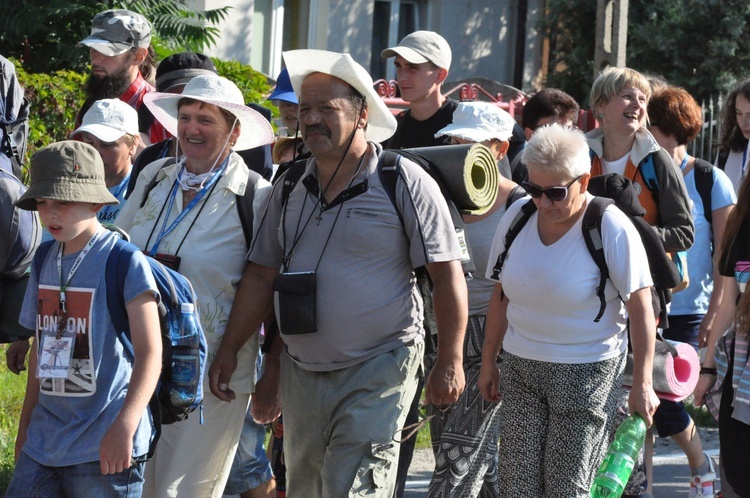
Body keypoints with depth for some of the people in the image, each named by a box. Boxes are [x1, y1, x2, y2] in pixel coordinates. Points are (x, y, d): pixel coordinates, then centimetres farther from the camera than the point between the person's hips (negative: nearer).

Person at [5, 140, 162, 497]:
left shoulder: (126, 262, -10)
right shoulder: (45, 263, 10)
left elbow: (149, 352, -16)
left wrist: (124, 426, -27)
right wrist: (25, 426, 22)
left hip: (105, 446, -6)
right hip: (45, 439, 6)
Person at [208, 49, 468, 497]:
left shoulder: (403, 182, -7)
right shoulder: (289, 188, 9)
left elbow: (448, 274, -8)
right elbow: (263, 276, 14)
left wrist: (449, 364, -11)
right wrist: (230, 351, 9)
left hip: (377, 371, -6)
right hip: (302, 372, 6)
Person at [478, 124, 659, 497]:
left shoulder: (612, 230, -12)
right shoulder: (516, 217, 3)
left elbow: (641, 310, -10)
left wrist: (642, 385, -12)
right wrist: (488, 362, 16)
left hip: (587, 373, -5)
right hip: (519, 367, 5)